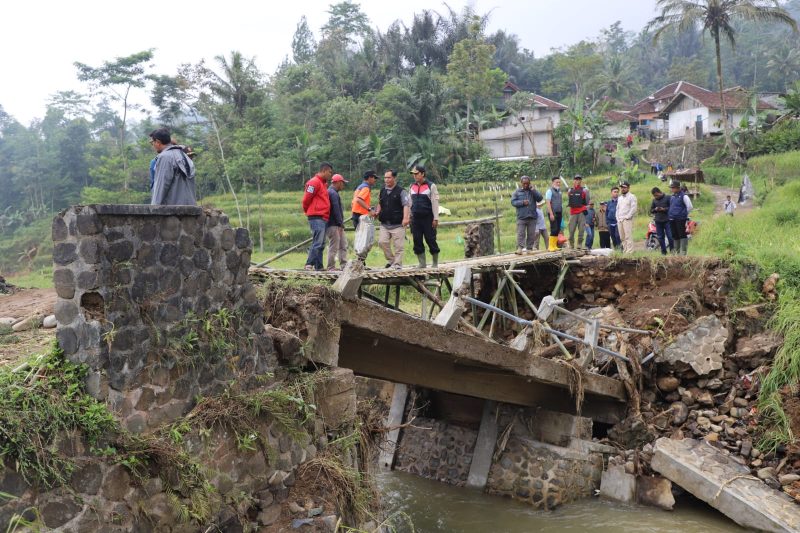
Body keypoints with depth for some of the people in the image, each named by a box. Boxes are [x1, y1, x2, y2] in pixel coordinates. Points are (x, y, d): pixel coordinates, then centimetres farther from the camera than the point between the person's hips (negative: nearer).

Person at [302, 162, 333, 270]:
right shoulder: (315, 182, -10)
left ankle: (318, 267, 12)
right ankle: (309, 265, -14)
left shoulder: (323, 183, 21)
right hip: (317, 218, -10)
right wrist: (308, 211, 2)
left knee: (321, 244, 9)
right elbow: (306, 199, -12)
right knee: (317, 243, -14)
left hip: (323, 218, 10)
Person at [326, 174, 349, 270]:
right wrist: (340, 223, -18)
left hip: (337, 226, 11)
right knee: (333, 247, -7)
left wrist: (341, 224, 18)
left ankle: (344, 265, 15)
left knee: (343, 245, 12)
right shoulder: (333, 193, -15)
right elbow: (336, 210, -20)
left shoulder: (331, 192, 19)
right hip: (333, 226, -11)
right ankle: (331, 268, -3)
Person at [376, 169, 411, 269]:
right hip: (384, 224, 5)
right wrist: (377, 212, 8)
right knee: (382, 242, -5)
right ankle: (390, 260, 13)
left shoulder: (401, 191, -5)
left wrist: (406, 218, -27)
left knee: (398, 245, -4)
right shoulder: (383, 190, 13)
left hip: (397, 224, -5)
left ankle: (397, 264, 5)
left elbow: (406, 205, -14)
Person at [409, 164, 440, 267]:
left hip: (428, 218, -5)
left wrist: (435, 218, -10)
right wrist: (408, 217, 11)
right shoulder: (412, 187, 12)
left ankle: (435, 264, 8)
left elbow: (435, 203, -6)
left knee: (431, 241, -1)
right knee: (417, 242, 4)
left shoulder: (431, 186, -3)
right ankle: (422, 264, 12)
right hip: (415, 219, 5)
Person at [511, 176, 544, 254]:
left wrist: (533, 191, -8)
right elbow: (513, 202, 0)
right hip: (521, 217, -2)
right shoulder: (517, 192, 7)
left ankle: (529, 248, 10)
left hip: (532, 217, 2)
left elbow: (540, 199, 1)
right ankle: (520, 248, -11)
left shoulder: (533, 191, 12)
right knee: (521, 233, -8)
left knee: (531, 234, 4)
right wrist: (522, 202, -12)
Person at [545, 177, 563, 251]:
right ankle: (551, 246, -7)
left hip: (559, 213, 7)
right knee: (554, 229, -10)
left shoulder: (559, 191, 16)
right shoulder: (550, 191, -6)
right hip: (553, 213, -7)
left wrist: (561, 212, 13)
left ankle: (554, 245, 11)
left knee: (557, 230, 6)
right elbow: (548, 203, -11)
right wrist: (551, 214, -18)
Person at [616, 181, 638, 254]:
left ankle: (629, 252, -17)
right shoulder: (620, 198, 23)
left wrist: (627, 217, -14)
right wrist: (617, 218, 12)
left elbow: (634, 208, -10)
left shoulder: (631, 197, -1)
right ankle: (625, 251, 9)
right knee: (622, 237, 6)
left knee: (628, 237, -13)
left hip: (627, 220, -8)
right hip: (619, 220, 8)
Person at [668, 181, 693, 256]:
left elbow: (690, 207, -8)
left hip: (681, 220, -8)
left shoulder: (683, 196, -8)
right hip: (672, 220, 8)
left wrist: (685, 214, -2)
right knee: (675, 236, 11)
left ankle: (683, 252, -7)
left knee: (682, 235, -7)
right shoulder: (672, 196, 15)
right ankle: (677, 251, 19)